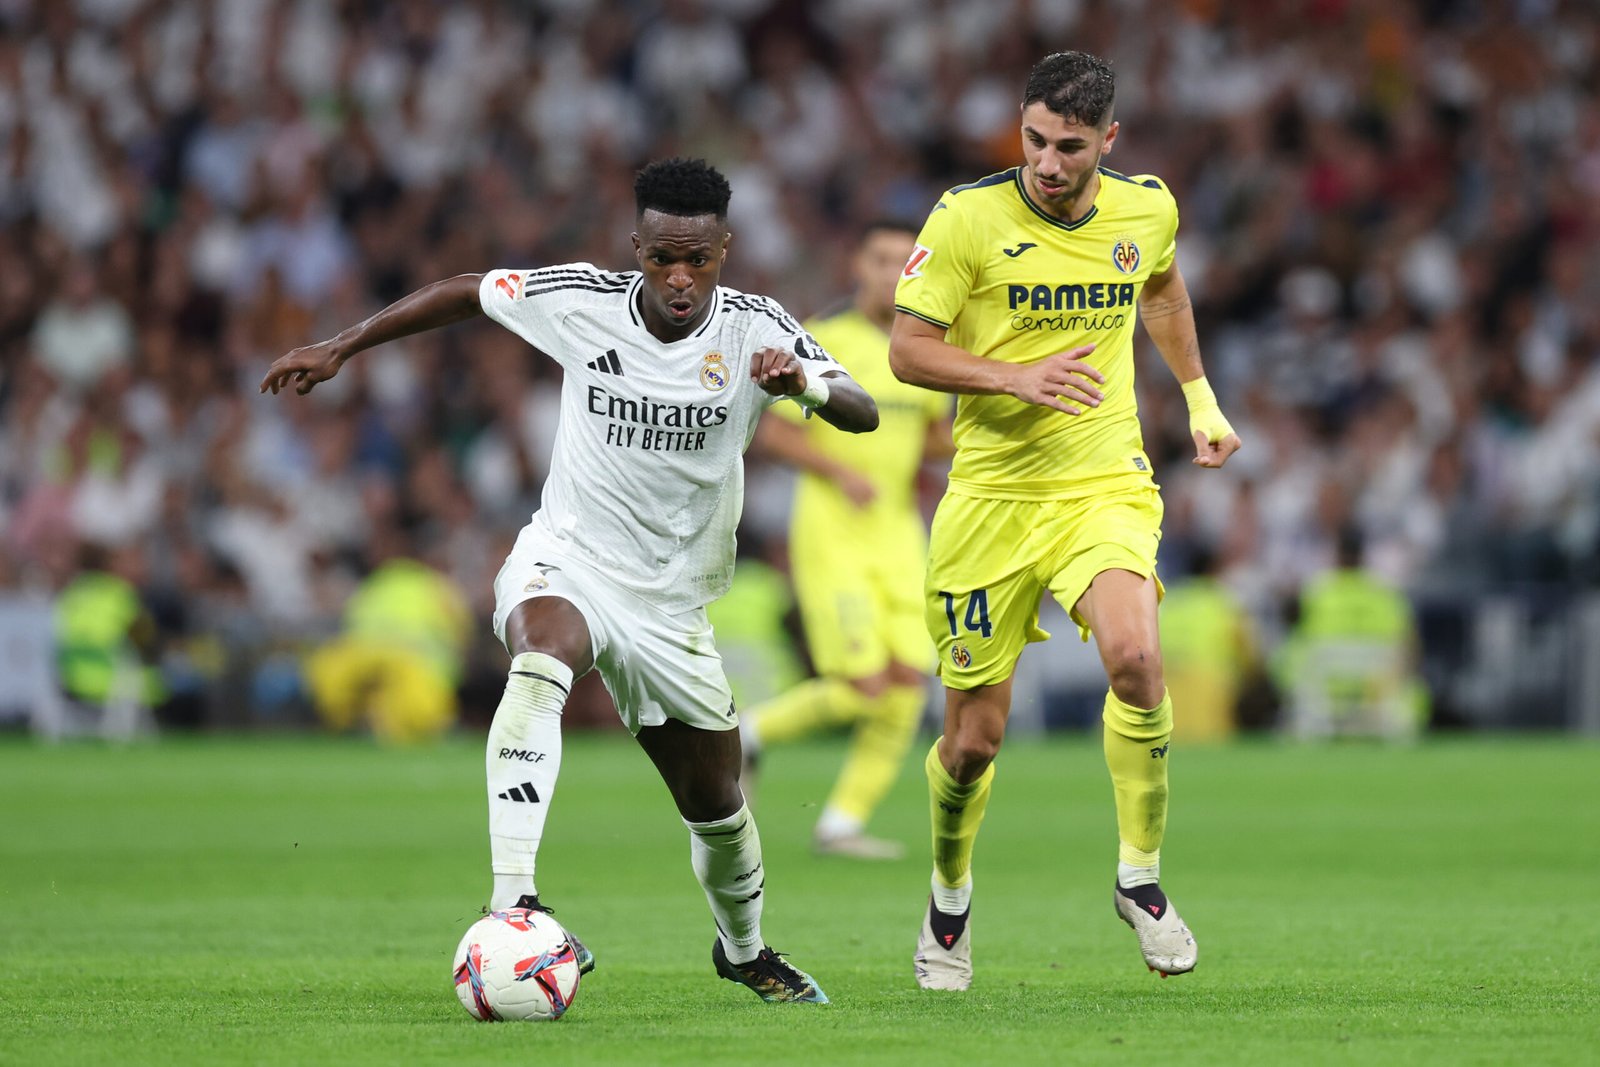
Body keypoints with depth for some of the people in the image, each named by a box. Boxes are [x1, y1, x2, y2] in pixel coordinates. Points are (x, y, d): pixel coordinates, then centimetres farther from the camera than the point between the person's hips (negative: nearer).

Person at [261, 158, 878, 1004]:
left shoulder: (755, 329, -11)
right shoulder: (581, 301, -11)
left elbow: (863, 416, -20)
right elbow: (467, 292, 6)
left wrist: (806, 383, -42)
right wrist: (338, 349, 6)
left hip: (670, 602, 2)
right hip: (565, 560, -2)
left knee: (717, 810, 12)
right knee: (540, 660, -39)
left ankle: (743, 950, 45)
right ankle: (512, 904, -48)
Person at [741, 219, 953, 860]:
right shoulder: (823, 344, -4)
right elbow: (771, 434, -6)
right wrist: (840, 471, -20)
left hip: (898, 533, 6)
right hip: (832, 530, -6)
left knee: (908, 683, -7)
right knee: (863, 686, -13)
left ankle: (842, 824, 2)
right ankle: (752, 733, 12)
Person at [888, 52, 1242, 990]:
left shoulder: (1147, 209, 1)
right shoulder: (968, 217, -10)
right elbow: (908, 350, -8)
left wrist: (1200, 397, 26)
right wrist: (1019, 377, -21)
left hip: (1106, 482, 1)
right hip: (992, 492, -1)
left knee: (1134, 655, -27)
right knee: (976, 737, 1)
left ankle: (1141, 879, -9)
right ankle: (950, 897, 31)